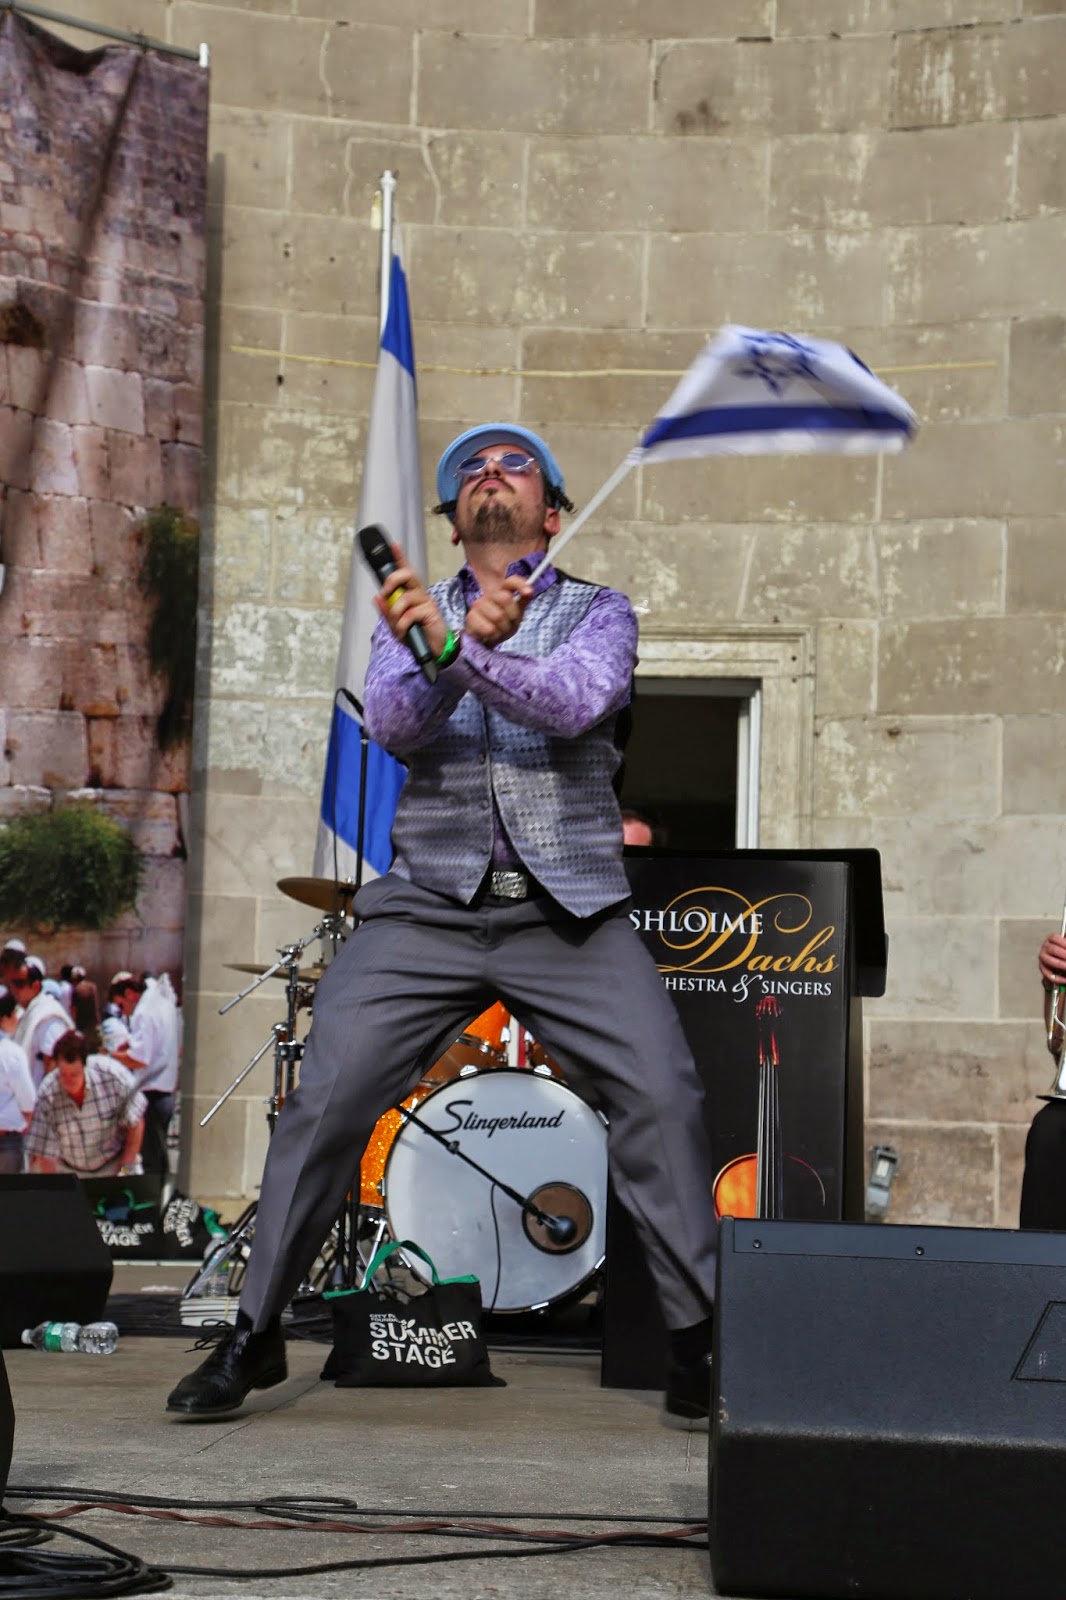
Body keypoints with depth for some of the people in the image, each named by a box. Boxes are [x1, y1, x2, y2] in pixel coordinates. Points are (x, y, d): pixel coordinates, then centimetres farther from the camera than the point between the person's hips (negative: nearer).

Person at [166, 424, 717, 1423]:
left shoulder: (598, 613, 9)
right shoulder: (412, 616, 15)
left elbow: (573, 703, -14)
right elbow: (393, 724, -5)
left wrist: (459, 648, -29)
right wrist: (465, 636, -22)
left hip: (569, 911, -1)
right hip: (428, 907, 1)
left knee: (663, 1094, -16)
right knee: (325, 1097, -9)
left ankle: (697, 1342, -3)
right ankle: (252, 1336, 6)